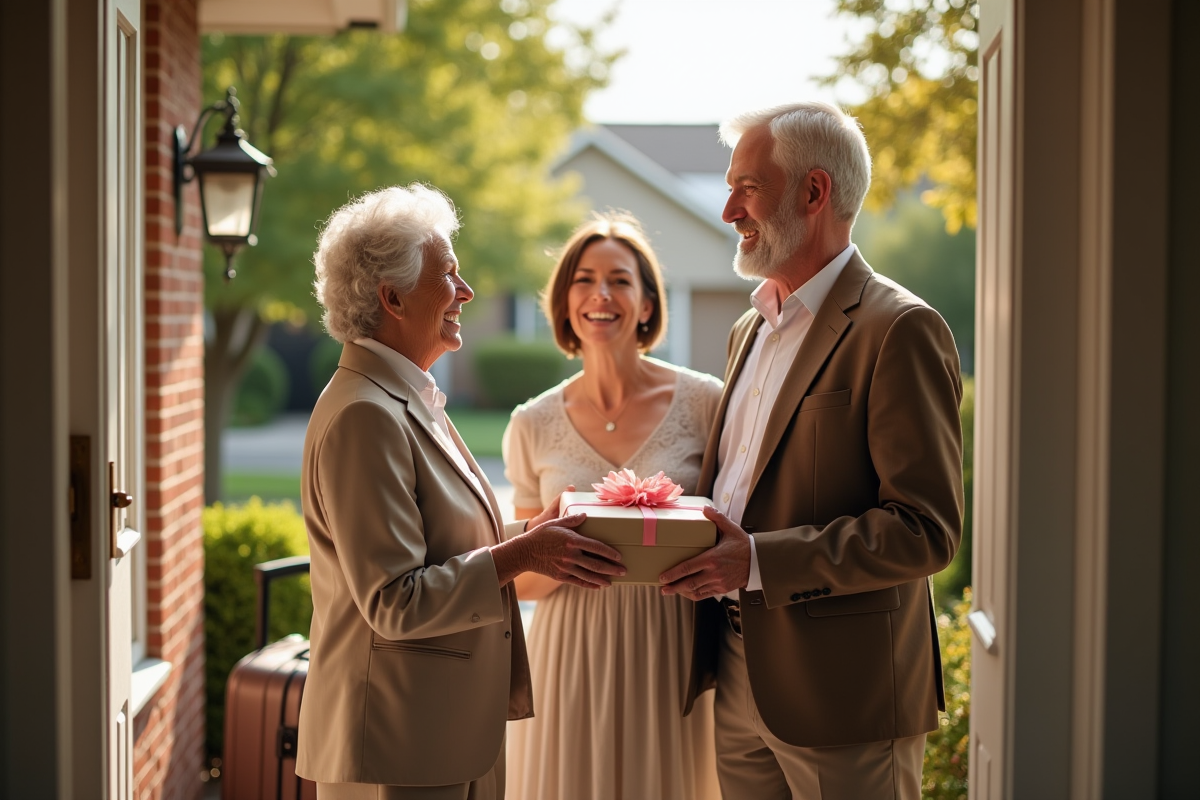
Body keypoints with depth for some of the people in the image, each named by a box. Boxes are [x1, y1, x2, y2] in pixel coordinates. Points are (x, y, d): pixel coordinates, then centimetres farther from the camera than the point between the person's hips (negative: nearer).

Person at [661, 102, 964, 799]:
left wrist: (758, 560, -22)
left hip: (842, 691, -8)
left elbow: (926, 530, -19)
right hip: (740, 683, 8)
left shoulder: (899, 330, -13)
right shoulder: (752, 329, 16)